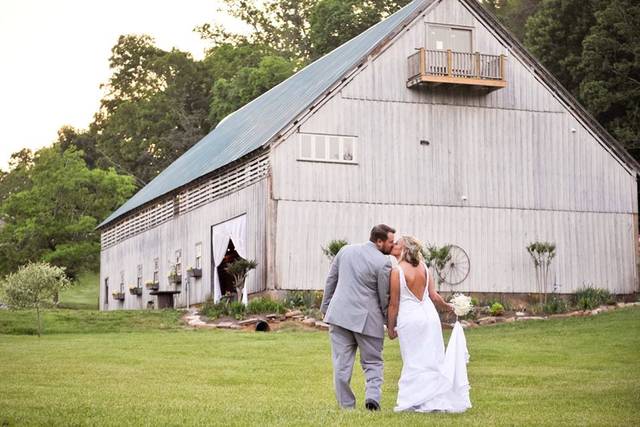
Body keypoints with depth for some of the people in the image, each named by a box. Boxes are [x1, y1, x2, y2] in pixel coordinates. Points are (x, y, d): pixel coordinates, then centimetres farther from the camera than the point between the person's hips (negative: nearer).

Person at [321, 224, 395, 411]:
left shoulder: (345, 250, 6)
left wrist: (325, 307, 22)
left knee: (342, 365, 7)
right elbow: (385, 299, -4)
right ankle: (372, 396, -9)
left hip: (339, 315, 4)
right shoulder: (383, 263, -9)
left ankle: (346, 406, 8)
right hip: (367, 319, -4)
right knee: (373, 363, 10)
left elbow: (330, 281, 12)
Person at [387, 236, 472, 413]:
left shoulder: (397, 272, -12)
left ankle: (414, 402, 7)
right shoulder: (423, 267, 3)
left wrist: (391, 327, 2)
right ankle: (438, 399, 17)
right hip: (430, 315, 5)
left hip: (409, 319, -4)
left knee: (414, 361, 4)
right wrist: (448, 307, 22)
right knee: (433, 359, 11)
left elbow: (394, 304, -9)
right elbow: (434, 295, 4)